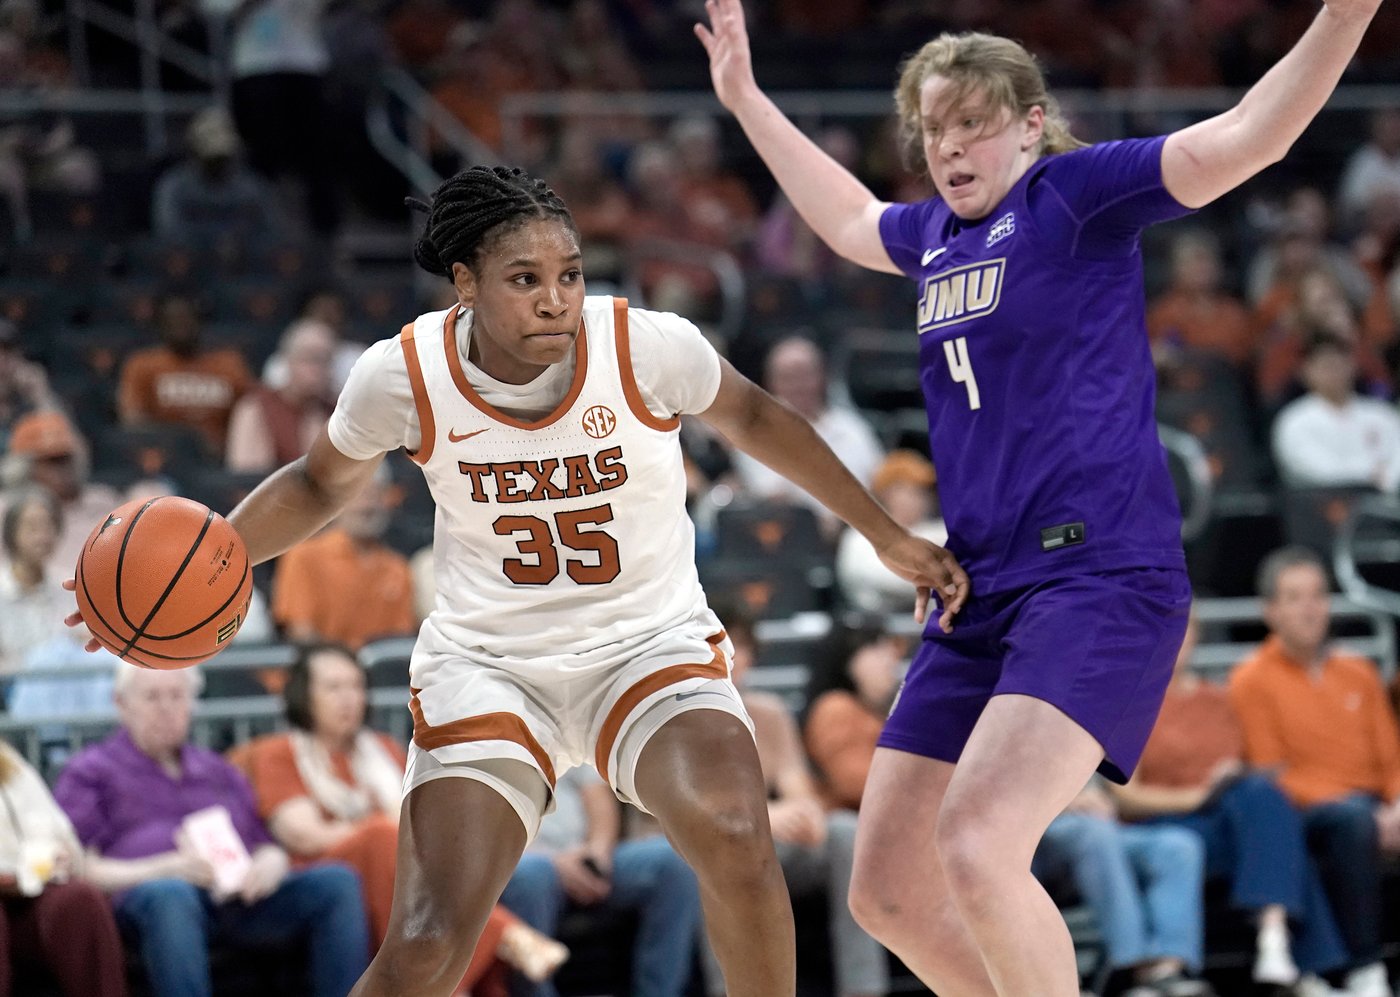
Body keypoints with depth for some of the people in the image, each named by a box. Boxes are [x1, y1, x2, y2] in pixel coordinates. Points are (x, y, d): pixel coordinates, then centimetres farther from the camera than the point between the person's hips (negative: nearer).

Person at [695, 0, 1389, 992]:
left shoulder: (1081, 191, -3)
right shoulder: (934, 233, 18)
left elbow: (1247, 137, -15)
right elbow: (849, 219, 41)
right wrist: (746, 100, 45)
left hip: (1100, 579, -8)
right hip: (979, 600, 8)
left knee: (976, 844, -28)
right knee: (888, 890, 7)